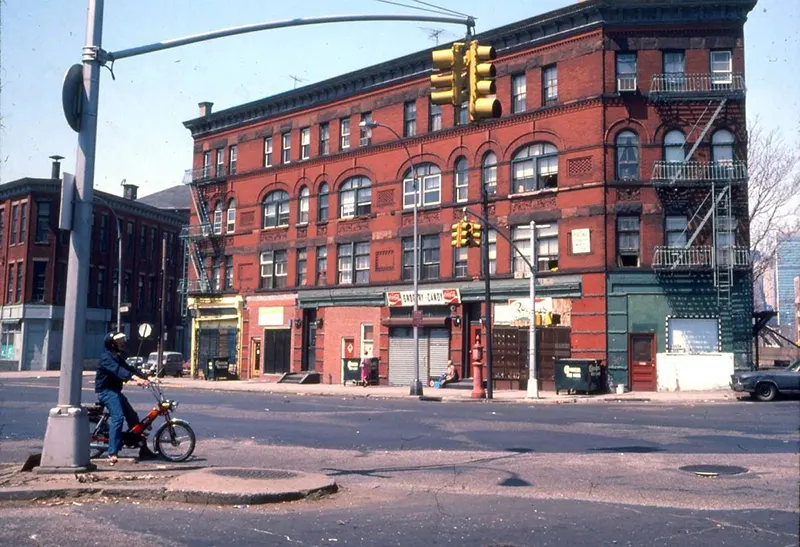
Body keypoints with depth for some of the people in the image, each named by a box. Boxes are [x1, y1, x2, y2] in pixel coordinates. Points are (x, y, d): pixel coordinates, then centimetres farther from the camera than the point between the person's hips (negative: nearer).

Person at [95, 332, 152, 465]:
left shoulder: (117, 357, 16)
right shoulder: (106, 358, -16)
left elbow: (129, 368, 10)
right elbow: (119, 371, -31)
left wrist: (145, 376, -5)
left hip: (115, 391, 10)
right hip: (106, 391, -10)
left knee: (132, 417, 8)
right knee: (118, 417, -24)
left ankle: (143, 449, 14)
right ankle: (112, 453, -26)